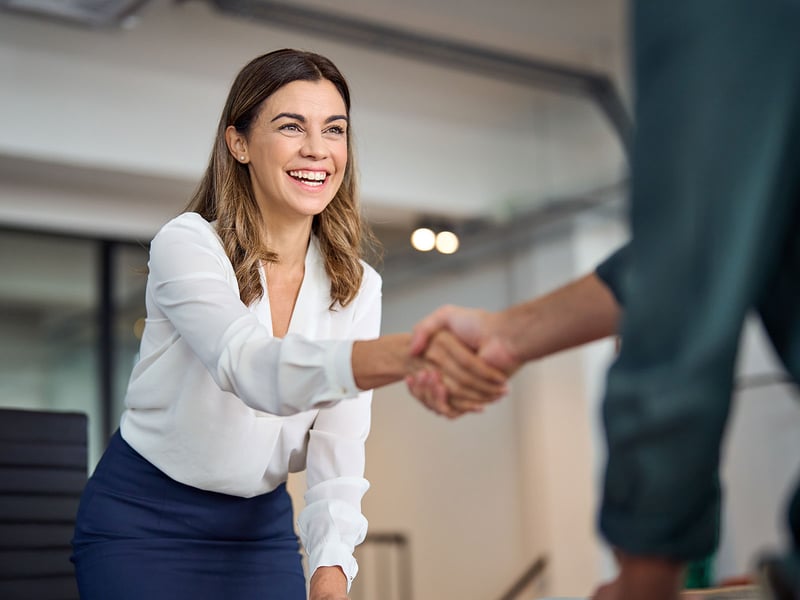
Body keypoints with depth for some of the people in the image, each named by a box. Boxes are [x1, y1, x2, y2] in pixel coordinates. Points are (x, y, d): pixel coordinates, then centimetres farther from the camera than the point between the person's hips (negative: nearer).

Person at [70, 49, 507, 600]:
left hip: (263, 528, 4)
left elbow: (338, 447, -9)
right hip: (141, 521, -3)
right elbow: (254, 370, -37)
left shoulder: (357, 287, -3)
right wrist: (410, 352, -54)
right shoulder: (186, 244, -18)